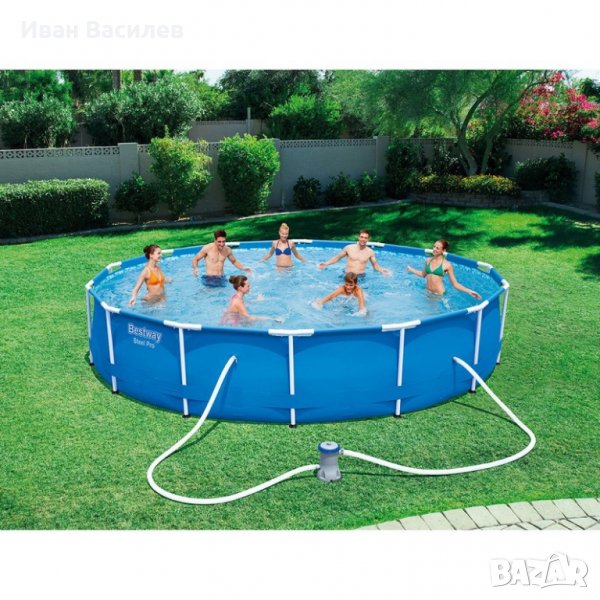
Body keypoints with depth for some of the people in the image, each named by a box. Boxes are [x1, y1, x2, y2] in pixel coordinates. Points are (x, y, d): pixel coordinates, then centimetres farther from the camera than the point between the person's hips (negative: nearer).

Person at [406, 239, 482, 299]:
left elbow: (455, 284, -10)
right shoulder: (428, 260, 0)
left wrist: (469, 291, -20)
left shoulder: (447, 265, -13)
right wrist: (411, 270, 27)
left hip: (439, 294, -4)